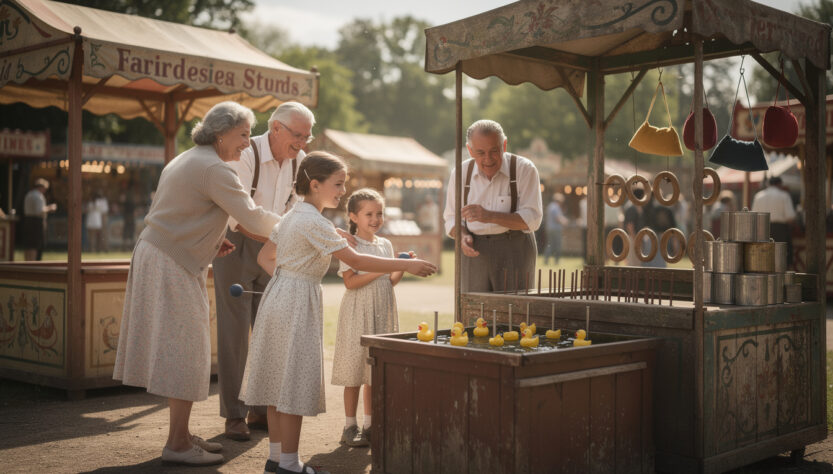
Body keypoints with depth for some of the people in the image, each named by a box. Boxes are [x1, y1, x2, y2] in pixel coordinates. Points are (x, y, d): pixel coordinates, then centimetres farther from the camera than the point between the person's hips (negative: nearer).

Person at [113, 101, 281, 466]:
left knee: (178, 349, 13)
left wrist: (210, 242, 13)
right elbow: (252, 218, -18)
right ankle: (177, 445, 0)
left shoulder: (185, 161, 17)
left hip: (157, 254, 10)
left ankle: (181, 434, 21)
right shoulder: (214, 169, -15)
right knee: (184, 349, -6)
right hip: (172, 266, -10)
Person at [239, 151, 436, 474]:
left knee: (280, 380, 13)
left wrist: (290, 277, 8)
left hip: (280, 297, 10)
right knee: (294, 379, -4)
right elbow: (355, 261, -22)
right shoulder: (314, 222, -17)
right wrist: (406, 265, -20)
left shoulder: (291, 216, 13)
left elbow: (265, 257, 20)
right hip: (296, 305, -10)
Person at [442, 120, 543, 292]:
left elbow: (532, 219, -12)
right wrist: (463, 237, -11)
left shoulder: (524, 169, -6)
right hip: (476, 253, 3)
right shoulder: (460, 173, 3)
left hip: (514, 253, -2)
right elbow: (452, 218, 12)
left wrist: (490, 216, -25)